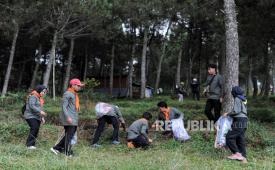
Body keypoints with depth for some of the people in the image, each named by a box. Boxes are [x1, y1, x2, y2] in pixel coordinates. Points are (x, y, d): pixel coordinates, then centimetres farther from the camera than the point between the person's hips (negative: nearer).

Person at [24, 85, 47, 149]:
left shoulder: (40, 98, 23)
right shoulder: (33, 96, -6)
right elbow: (32, 106, -18)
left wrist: (42, 117, 20)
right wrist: (40, 112, -25)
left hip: (37, 117, 9)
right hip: (31, 116, -9)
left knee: (36, 131, -2)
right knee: (34, 128, -23)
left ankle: (32, 145, 0)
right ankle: (29, 144, -22)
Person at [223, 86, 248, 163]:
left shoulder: (237, 99, -8)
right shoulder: (243, 100, 18)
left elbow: (236, 111, -17)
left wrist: (228, 114, -4)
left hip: (239, 122, -9)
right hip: (244, 122, 9)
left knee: (229, 137, -7)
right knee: (240, 140, 9)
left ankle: (237, 154, -12)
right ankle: (243, 158, 7)